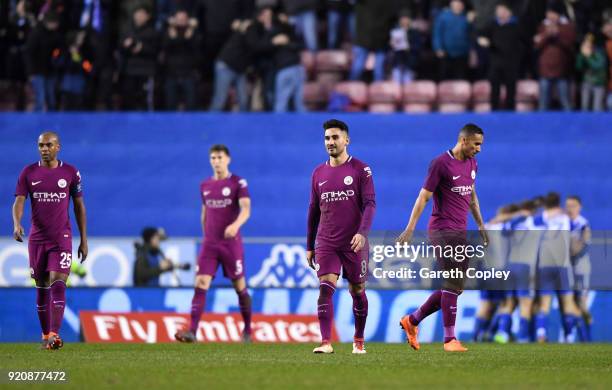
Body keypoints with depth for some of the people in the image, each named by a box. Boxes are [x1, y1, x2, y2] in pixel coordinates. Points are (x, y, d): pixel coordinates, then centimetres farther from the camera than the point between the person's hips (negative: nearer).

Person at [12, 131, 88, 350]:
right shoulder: (28, 173, 3)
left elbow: (79, 206, 8)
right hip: (37, 239, 2)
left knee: (58, 283, -16)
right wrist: (17, 224, -26)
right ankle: (45, 335, 18)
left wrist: (84, 240, 6)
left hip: (62, 238, -2)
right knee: (42, 287, 7)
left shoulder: (71, 173, 2)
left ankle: (54, 335, -24)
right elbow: (19, 202, -5)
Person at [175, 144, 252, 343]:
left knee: (240, 287, 5)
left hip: (231, 243, -3)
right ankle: (192, 331, -19)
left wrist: (236, 225, -36)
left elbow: (246, 209, -18)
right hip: (209, 244, 3)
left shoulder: (238, 183, -4)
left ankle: (247, 330, 22)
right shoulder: (205, 186, 11)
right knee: (200, 285, -11)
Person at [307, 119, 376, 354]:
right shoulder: (319, 173, 10)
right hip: (326, 244, 2)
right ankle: (325, 342, -20)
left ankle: (358, 341, 23)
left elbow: (370, 204, -8)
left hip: (354, 244, -2)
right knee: (325, 288, -14)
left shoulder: (361, 170, -2)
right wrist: (309, 247, 14)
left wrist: (362, 233, -24)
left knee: (357, 292, 7)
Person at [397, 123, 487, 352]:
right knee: (453, 285, -12)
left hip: (460, 232, 8)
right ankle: (449, 339, -7)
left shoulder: (472, 164, 12)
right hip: (443, 230, -8)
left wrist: (481, 225, 24)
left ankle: (412, 321, 21)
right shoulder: (441, 163, -12)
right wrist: (410, 229, -14)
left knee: (454, 287, 8)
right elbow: (424, 197, -11)